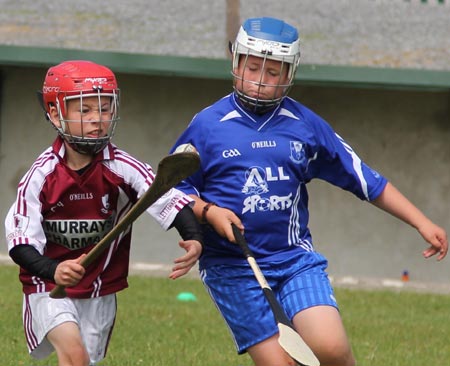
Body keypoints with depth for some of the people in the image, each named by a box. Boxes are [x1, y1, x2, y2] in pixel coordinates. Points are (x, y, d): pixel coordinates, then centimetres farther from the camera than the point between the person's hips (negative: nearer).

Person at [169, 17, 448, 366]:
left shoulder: (305, 124, 8)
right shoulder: (208, 125, 1)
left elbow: (366, 180, 12)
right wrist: (209, 212, -13)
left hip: (296, 258, 2)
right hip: (232, 267, -2)